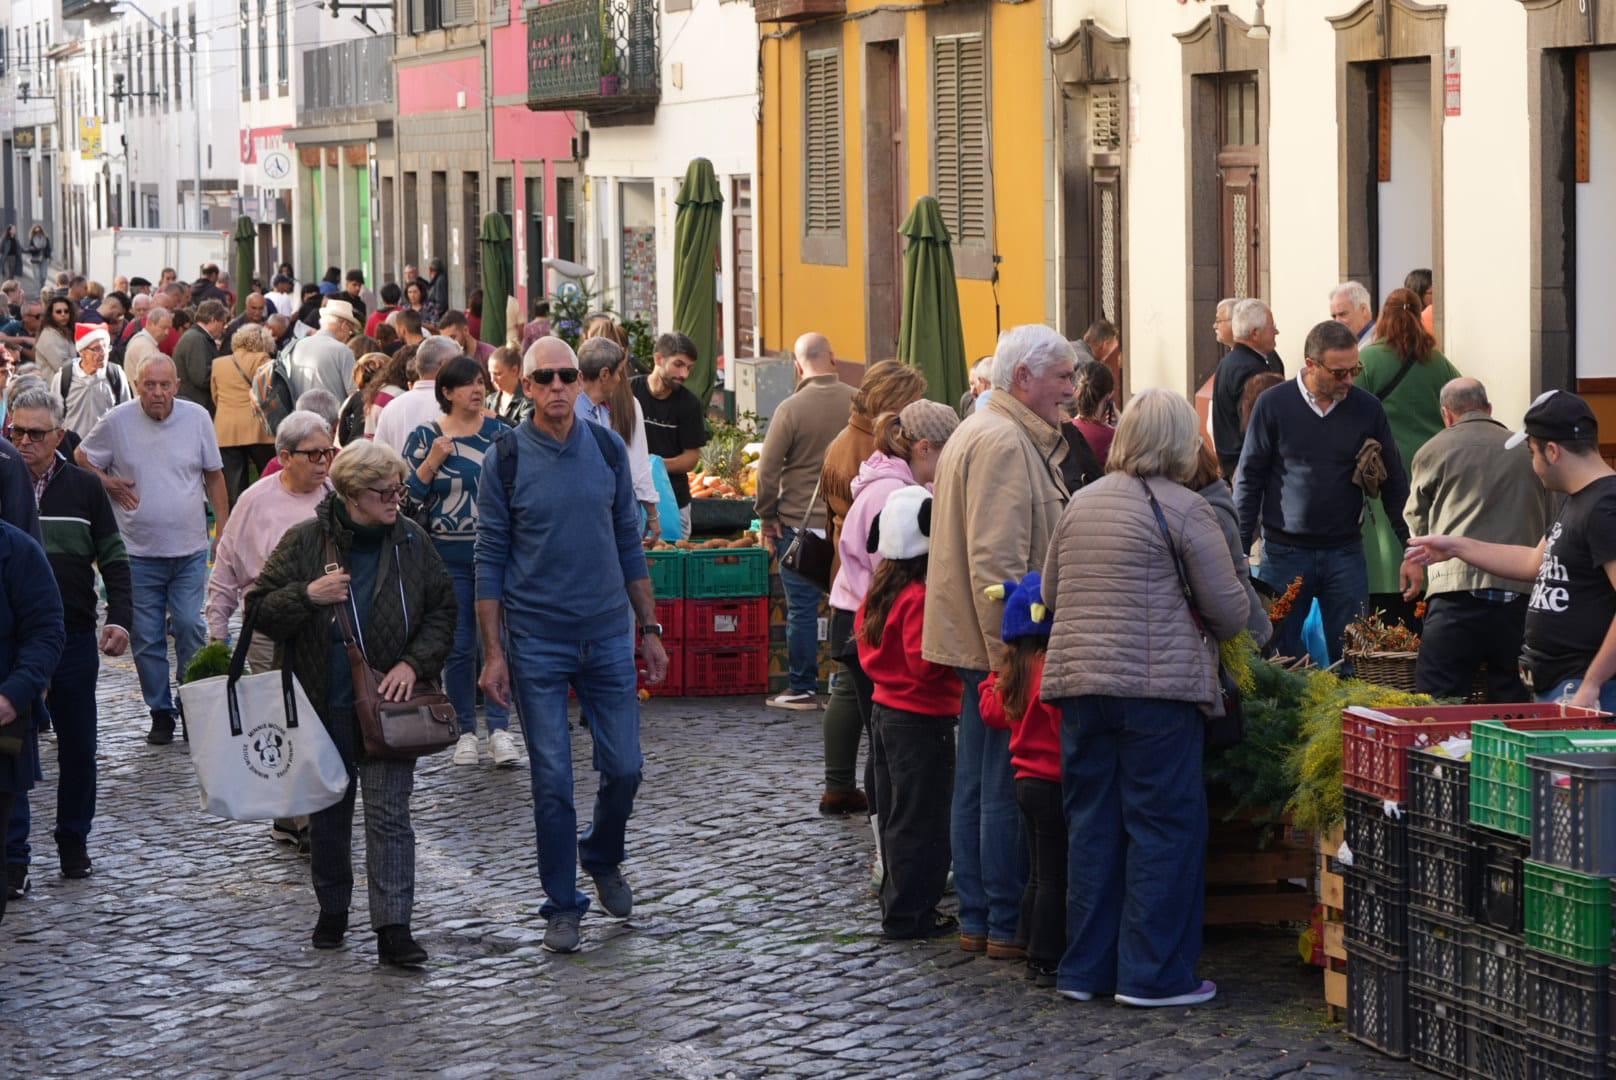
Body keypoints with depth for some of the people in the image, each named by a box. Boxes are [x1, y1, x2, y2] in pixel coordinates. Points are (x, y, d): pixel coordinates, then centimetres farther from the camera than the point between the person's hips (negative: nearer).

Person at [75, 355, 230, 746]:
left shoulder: (197, 418, 0)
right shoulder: (118, 421, -4)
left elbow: (214, 476, 9)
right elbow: (82, 456, 12)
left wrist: (225, 532, 7)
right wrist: (107, 483, -6)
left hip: (189, 549, 0)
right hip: (139, 550, 0)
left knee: (189, 625, -6)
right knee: (146, 636, 4)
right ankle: (160, 713, 15)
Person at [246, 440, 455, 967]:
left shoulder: (411, 541, 0)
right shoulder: (304, 541, -5)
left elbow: (441, 611, 7)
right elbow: (259, 610, -3)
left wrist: (414, 663, -8)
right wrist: (308, 595, -21)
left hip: (388, 703, 0)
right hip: (323, 705, 0)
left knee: (389, 814, -7)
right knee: (329, 813, 13)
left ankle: (393, 928, -10)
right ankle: (332, 909, 31)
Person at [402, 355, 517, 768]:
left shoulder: (501, 434, 7)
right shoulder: (424, 438, 3)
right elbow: (407, 495, -1)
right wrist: (432, 463, -13)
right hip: (448, 558, 0)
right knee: (458, 646, 2)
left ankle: (499, 727, -4)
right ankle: (465, 731, 12)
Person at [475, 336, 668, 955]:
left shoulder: (607, 449, 4)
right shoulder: (506, 459, -5)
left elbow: (629, 544, 11)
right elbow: (490, 562, -3)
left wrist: (649, 630, 9)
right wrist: (493, 655, -7)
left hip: (608, 634, 3)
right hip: (537, 642, -3)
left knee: (624, 767, 4)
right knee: (552, 781, 0)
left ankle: (602, 858, 33)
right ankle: (562, 905, 11)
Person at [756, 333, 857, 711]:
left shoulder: (791, 409, -11)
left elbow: (768, 470, -9)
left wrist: (766, 516, 3)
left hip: (800, 522, -3)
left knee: (802, 608, 3)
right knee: (849, 606, 9)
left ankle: (802, 689, 6)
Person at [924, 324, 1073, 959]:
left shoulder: (984, 432, 19)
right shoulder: (1003, 443, -16)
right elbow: (997, 561, -22)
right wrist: (1013, 654, -22)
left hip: (977, 642, 11)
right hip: (1000, 642, -11)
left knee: (979, 782, 13)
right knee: (1007, 787, -6)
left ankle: (976, 919, 18)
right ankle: (1007, 926, -2)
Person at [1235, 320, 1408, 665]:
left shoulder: (1367, 408, 2)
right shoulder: (1273, 405, -3)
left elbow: (1394, 482, 9)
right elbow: (1249, 479, 2)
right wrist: (1239, 550, -1)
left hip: (1345, 554, 1)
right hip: (1284, 554, -1)